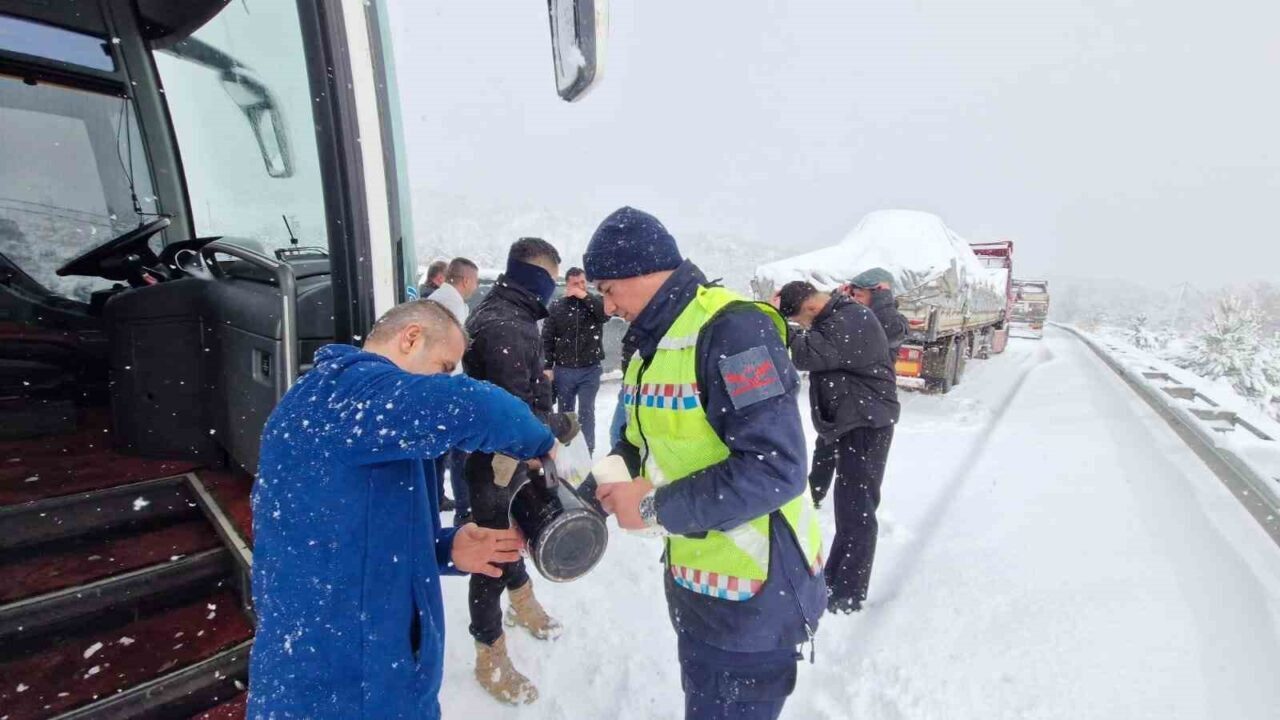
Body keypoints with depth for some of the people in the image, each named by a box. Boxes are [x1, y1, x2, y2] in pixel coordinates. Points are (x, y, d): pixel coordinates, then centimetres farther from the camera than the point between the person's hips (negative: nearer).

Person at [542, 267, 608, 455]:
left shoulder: (596, 301, 2)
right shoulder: (556, 307, 1)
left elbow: (607, 313, -21)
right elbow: (547, 339, 1)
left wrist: (584, 296, -18)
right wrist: (548, 367, -4)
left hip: (590, 370, -1)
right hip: (563, 370, 1)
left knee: (586, 412, 1)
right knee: (565, 412, 12)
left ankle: (587, 452, 10)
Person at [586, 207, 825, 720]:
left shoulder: (731, 329, -22)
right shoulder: (651, 342, 8)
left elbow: (775, 468, -28)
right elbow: (644, 442, 13)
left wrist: (656, 508, -22)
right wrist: (610, 476, -7)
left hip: (751, 592, -8)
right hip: (694, 581, 9)